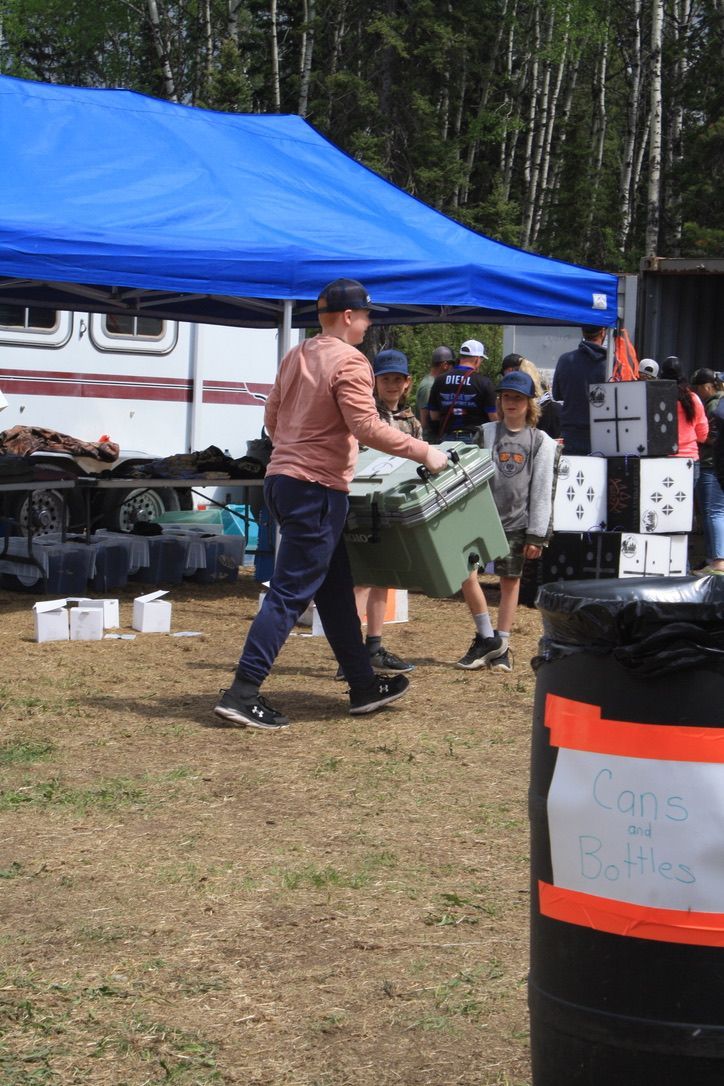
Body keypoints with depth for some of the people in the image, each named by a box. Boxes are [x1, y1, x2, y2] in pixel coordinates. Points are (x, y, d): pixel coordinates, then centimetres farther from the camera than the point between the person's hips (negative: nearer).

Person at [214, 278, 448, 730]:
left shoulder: (295, 357, 13)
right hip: (316, 489, -9)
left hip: (284, 478, 9)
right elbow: (367, 428, -20)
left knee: (336, 587, 16)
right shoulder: (349, 363, -13)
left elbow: (272, 419, 19)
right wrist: (423, 452, -13)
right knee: (290, 592, -7)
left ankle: (364, 686, 25)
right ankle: (243, 693, -9)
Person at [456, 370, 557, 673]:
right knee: (465, 573, -14)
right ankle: (487, 638, -2)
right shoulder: (485, 434, 8)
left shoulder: (541, 442, 3)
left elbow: (542, 490, 0)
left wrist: (536, 535, -4)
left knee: (510, 581, 6)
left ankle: (501, 645, 16)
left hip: (516, 521, -1)